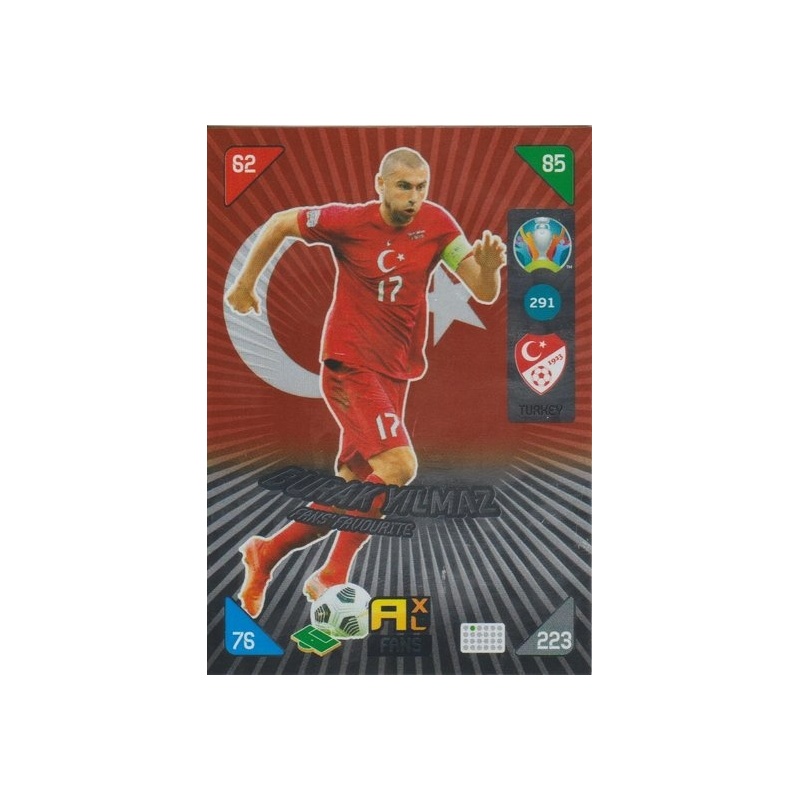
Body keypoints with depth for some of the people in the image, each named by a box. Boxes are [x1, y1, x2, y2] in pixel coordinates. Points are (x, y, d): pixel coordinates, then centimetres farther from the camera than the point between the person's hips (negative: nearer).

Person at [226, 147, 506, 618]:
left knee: (351, 493, 9)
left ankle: (266, 553, 30)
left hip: (395, 375, 5)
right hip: (350, 366, -5)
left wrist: (490, 267, -27)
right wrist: (245, 285, 12)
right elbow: (279, 223, 6)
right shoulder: (348, 221, -9)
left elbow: (484, 294, -5)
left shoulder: (437, 223, -1)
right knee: (399, 465, -23)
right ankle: (333, 576, -3)